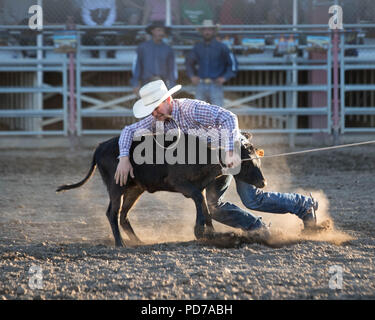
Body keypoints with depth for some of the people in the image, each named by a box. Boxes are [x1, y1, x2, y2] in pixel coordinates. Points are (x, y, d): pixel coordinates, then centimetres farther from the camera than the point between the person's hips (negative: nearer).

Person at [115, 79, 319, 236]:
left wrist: (230, 152, -47)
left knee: (252, 200, -16)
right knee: (212, 205, 0)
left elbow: (229, 118, -39)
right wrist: (124, 158, -21)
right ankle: (257, 228, 12)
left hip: (234, 149, -8)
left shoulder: (192, 109, -31)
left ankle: (305, 206, -1)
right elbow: (129, 131, -3)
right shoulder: (160, 119, -8)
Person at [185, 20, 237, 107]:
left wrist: (225, 78, -8)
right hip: (200, 86, 4)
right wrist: (192, 76, 10)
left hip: (215, 85, -4)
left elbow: (233, 63, 2)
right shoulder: (198, 48, 10)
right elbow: (189, 62, 25)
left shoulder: (221, 47, -1)